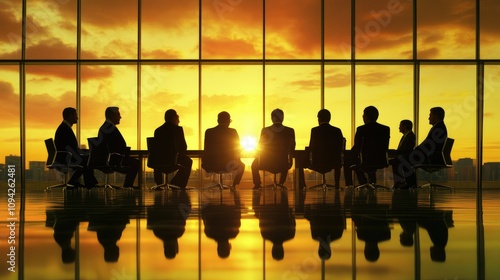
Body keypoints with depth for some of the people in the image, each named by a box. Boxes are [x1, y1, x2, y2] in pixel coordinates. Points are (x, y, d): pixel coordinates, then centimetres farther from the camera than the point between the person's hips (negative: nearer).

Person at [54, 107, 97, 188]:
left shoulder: (66, 127, 17)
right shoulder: (63, 128, -15)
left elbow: (73, 146, 20)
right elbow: (66, 146, -23)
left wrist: (84, 153, 11)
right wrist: (78, 158, -22)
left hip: (66, 156, 10)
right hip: (64, 158, -10)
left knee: (88, 157, 6)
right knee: (85, 161, -16)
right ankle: (72, 181, -6)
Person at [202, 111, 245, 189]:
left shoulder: (208, 132, 0)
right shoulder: (232, 132, -4)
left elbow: (206, 149, 9)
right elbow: (238, 148, 6)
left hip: (211, 166, 1)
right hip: (228, 165, -1)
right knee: (241, 165, 31)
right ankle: (234, 185, 30)